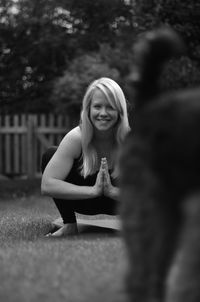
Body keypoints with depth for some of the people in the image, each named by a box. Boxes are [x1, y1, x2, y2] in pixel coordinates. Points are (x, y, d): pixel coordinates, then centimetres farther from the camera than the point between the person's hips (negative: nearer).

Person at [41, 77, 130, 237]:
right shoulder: (76, 138, -26)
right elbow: (47, 185, -32)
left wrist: (113, 191, -41)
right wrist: (93, 190, -39)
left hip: (119, 200, 1)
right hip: (85, 198, 0)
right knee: (49, 155, -24)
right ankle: (70, 224, -11)